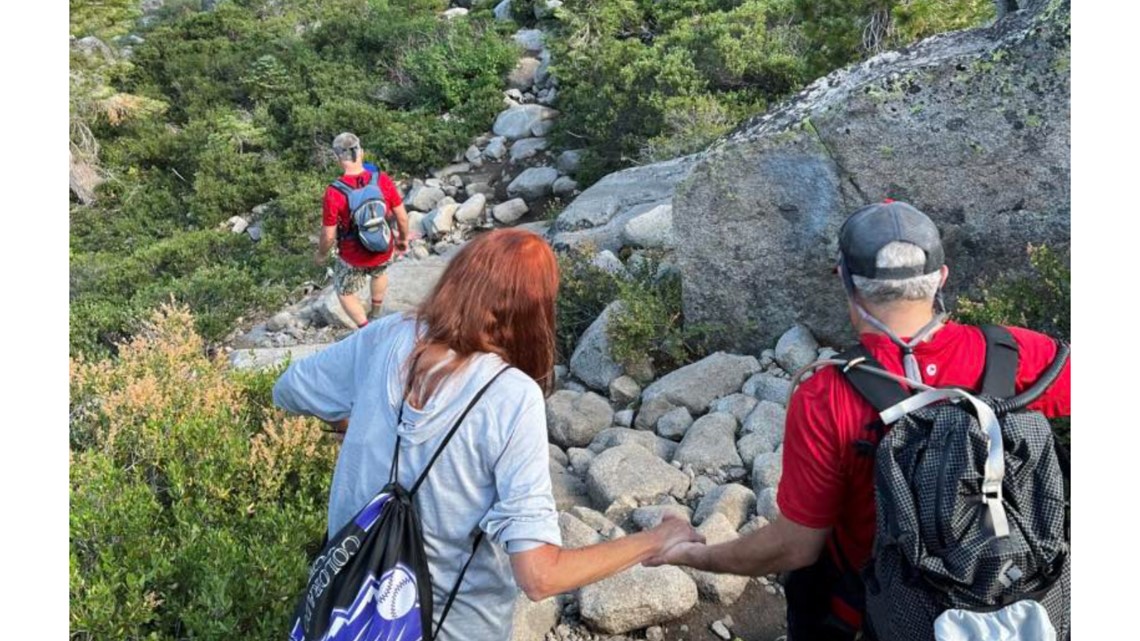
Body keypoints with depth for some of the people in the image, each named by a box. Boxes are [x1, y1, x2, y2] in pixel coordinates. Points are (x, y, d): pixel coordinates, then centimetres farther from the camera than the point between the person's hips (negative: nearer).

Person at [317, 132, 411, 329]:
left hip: (353, 257, -3)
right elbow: (402, 217, -8)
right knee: (379, 273, 37)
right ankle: (375, 315, 55)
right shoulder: (382, 180, -18)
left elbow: (329, 235, -17)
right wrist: (403, 239, 12)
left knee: (344, 292, 26)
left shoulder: (334, 192, -25)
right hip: (383, 251, 3)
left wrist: (321, 254, 4)